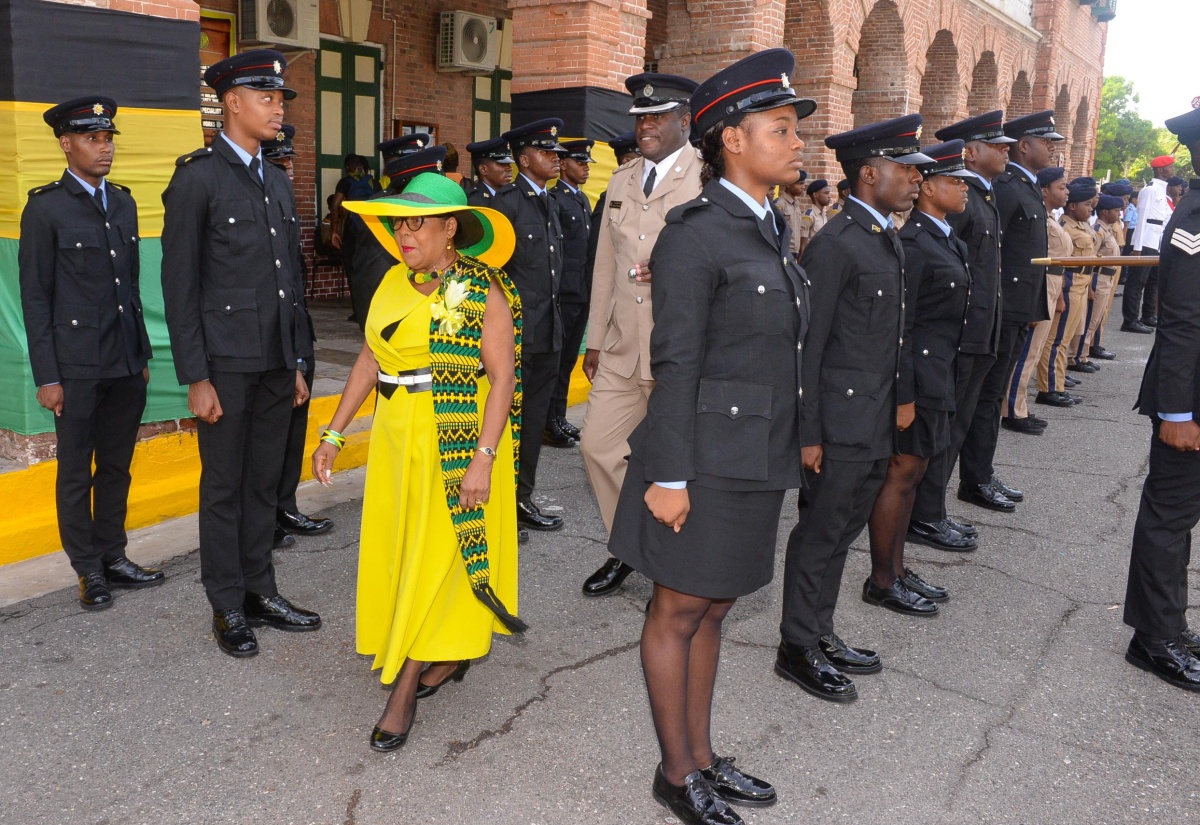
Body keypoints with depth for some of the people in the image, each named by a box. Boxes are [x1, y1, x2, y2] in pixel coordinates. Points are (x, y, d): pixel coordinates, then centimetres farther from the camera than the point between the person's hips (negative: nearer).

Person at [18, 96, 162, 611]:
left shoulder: (123, 202, 11)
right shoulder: (45, 208, -6)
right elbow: (35, 298, -6)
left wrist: (143, 355, 13)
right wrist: (46, 377, -9)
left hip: (126, 365, 5)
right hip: (77, 368, -5)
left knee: (116, 468, 13)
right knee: (75, 473, 7)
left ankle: (113, 557, 26)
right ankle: (88, 570, 18)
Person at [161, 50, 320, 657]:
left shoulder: (278, 183, 14)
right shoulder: (197, 179, -7)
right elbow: (180, 285, -10)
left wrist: (298, 363, 14)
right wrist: (196, 378, -13)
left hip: (276, 363, 6)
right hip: (226, 364, -6)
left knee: (264, 483, 13)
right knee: (224, 487, 5)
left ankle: (260, 592, 25)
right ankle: (227, 608, 17)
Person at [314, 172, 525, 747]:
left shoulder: (483, 291, -11)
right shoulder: (395, 282, 7)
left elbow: (503, 377, -16)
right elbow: (369, 359, 10)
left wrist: (483, 458, -24)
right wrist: (334, 433, 7)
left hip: (458, 437, -7)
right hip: (397, 435, 7)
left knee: (438, 555, -2)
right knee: (399, 550, 13)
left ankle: (404, 690, 8)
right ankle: (450, 655, 33)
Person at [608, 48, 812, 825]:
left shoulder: (773, 227, 11)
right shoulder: (695, 234, -15)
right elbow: (676, 362, -17)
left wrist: (792, 443, 15)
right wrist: (668, 477, -16)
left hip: (757, 460, 8)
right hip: (707, 460, -8)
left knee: (712, 612, 18)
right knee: (678, 614, 8)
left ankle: (703, 755, 34)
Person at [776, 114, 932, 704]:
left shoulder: (889, 240, 13)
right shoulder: (835, 245, -15)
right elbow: (807, 346, -17)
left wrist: (901, 400, 12)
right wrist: (808, 433, -17)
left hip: (877, 424, 9)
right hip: (840, 423, -9)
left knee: (840, 533, 17)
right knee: (819, 536, 3)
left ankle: (821, 636, 31)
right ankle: (797, 649, 18)